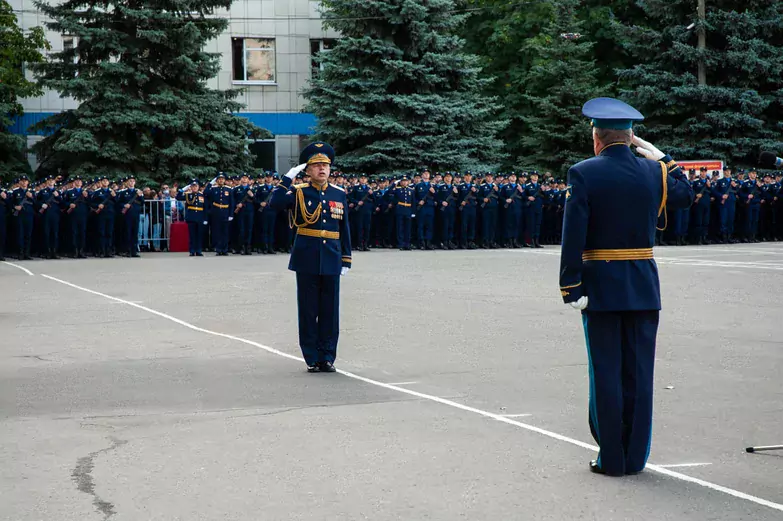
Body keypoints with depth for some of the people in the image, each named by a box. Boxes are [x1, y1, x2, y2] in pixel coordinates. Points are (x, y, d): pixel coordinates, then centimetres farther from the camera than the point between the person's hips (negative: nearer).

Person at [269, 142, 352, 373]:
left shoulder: (339, 194, 8)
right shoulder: (299, 192, 0)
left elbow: (344, 229, 11)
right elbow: (275, 203, -18)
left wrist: (346, 260, 8)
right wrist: (288, 178, -18)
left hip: (331, 261, 2)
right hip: (307, 260, -2)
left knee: (330, 310, 5)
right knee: (308, 310, 3)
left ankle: (327, 357, 13)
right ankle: (312, 358, 11)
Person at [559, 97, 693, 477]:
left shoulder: (583, 174, -9)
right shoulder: (653, 171, 2)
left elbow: (573, 236, -15)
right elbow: (685, 196, 23)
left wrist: (571, 289, -11)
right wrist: (660, 155, 21)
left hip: (600, 287, -3)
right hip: (644, 288, 3)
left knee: (606, 372, 3)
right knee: (639, 371, 8)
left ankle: (612, 459, 6)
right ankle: (635, 457, 13)